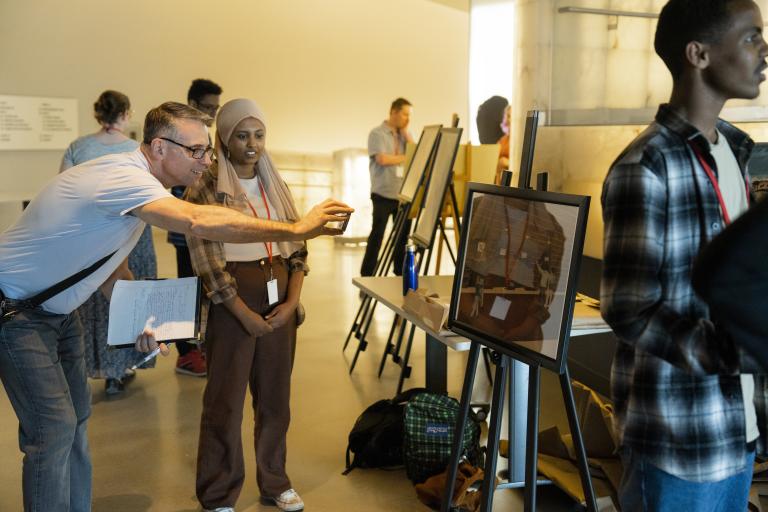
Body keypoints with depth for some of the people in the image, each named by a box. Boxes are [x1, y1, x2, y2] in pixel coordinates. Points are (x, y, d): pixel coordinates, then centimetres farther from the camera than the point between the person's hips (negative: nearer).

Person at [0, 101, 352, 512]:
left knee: (75, 417, 13)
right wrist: (295, 229, -44)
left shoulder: (129, 177, 2)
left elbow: (109, 261, 9)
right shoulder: (123, 178, -30)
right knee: (54, 427, -7)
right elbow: (198, 221, -46)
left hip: (56, 309, 10)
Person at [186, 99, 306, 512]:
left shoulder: (275, 186, 11)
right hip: (233, 300, -5)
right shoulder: (206, 189, -5)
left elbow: (297, 247, 9)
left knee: (276, 396, 12)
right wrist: (245, 315, -14)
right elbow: (207, 260, -11)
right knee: (226, 400, 3)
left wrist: (292, 300, -4)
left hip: (279, 300, 5)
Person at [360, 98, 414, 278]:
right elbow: (382, 159, -17)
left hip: (403, 193, 6)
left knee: (403, 234, 7)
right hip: (383, 193, -5)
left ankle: (400, 272, 17)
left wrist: (405, 133, 0)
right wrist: (406, 158, -7)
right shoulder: (378, 133, -4)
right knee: (377, 235, -1)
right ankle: (367, 274, 6)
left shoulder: (404, 135, 15)